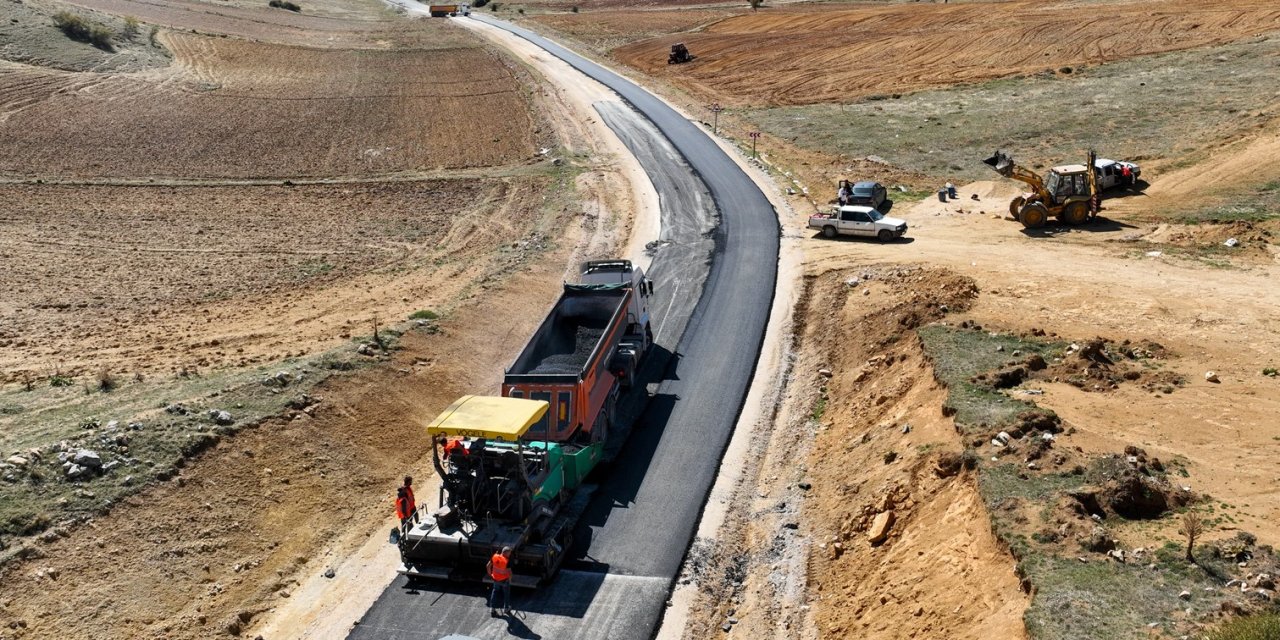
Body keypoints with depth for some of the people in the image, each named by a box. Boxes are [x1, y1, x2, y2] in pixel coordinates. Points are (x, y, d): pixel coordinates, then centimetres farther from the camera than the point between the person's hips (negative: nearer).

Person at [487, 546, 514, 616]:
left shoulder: (495, 556, -14)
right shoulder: (507, 561, -28)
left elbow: (488, 566, -4)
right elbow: (509, 572, -26)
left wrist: (490, 574, 13)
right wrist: (510, 579, -4)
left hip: (495, 579, 3)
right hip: (504, 580, -3)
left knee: (495, 592, 23)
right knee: (506, 593, 20)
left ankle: (492, 609, 24)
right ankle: (506, 609, 37)